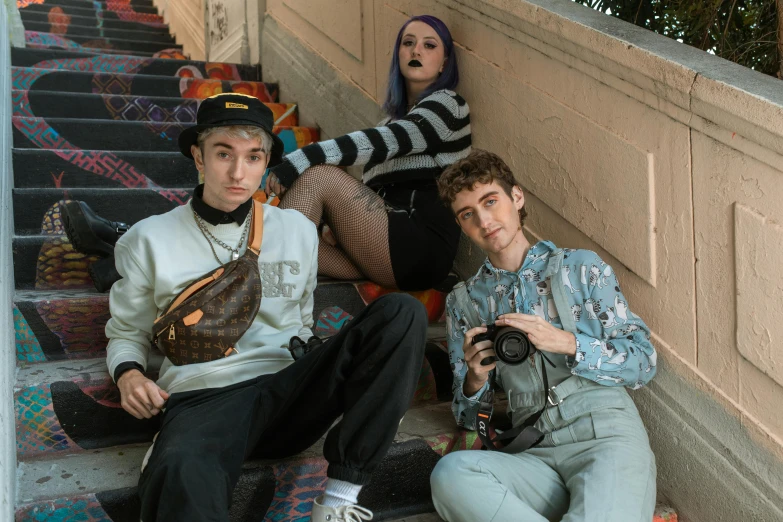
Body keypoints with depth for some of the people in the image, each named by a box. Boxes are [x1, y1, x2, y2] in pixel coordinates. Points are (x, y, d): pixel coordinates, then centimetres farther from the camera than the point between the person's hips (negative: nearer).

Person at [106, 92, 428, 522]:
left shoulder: (298, 230, 15)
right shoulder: (150, 240, 10)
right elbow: (127, 333, 19)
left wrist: (306, 357, 3)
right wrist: (128, 374, -2)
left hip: (289, 389, 5)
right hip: (203, 394, -4)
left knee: (401, 313, -22)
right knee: (180, 478, -45)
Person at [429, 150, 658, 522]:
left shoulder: (582, 267, 11)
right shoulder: (463, 302, 17)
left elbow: (643, 362, 6)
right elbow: (468, 418, 16)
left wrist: (566, 343, -11)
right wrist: (474, 381, -8)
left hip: (606, 435, -3)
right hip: (535, 455, 3)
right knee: (450, 473, -30)